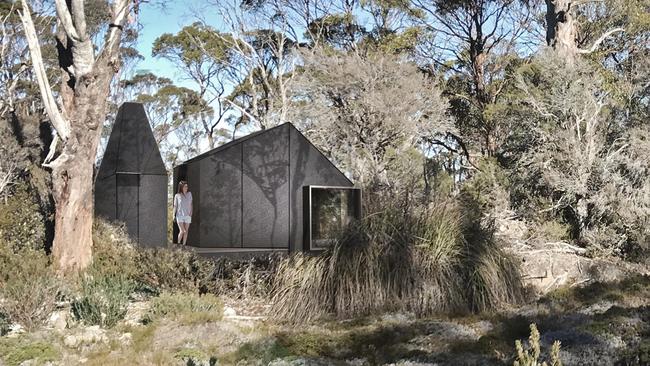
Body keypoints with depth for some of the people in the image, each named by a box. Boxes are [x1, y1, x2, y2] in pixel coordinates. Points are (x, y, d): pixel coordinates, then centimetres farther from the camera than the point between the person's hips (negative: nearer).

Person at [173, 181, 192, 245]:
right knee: (182, 231, -12)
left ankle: (184, 245, 11)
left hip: (187, 216, 3)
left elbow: (191, 204, 11)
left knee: (186, 232, 3)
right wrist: (174, 215, -5)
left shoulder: (189, 194, 5)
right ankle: (178, 244, 7)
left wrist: (191, 213, 2)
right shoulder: (177, 196, -3)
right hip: (179, 216, -3)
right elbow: (175, 206, 2)